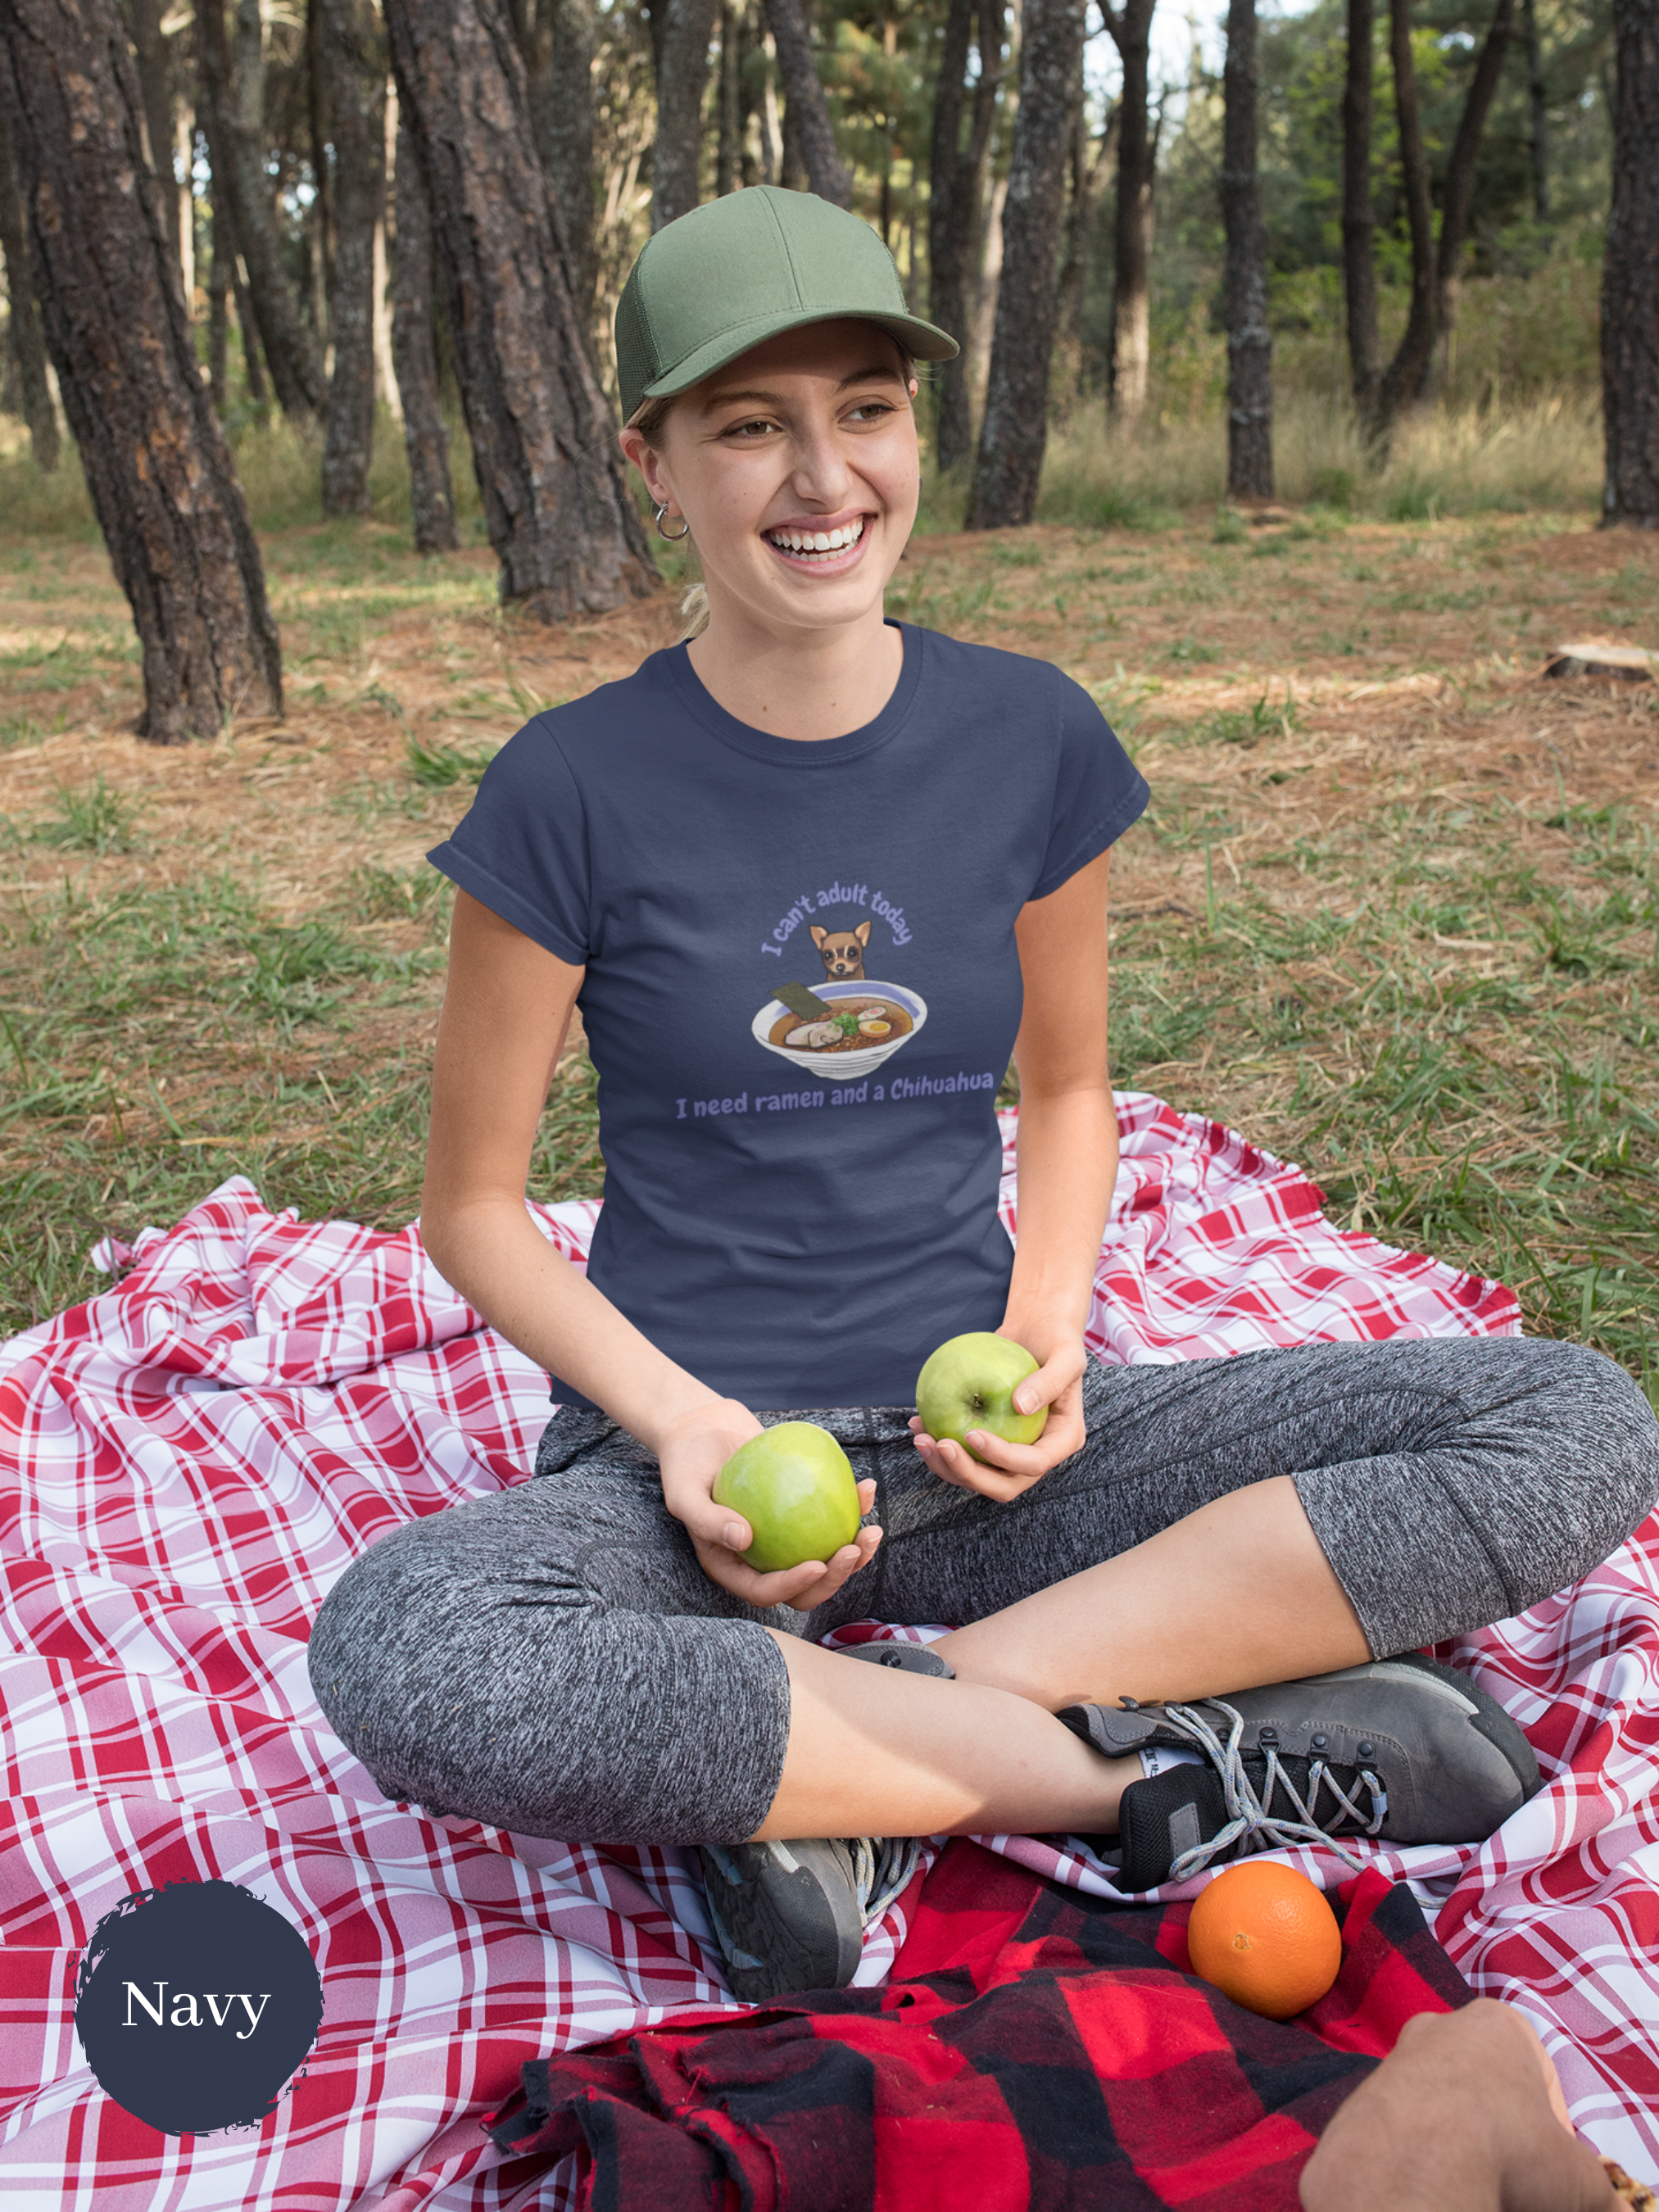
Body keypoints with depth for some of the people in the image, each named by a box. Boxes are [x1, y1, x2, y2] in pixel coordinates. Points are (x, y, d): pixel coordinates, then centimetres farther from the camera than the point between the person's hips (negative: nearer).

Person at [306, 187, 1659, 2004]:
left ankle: (827, 1767, -19)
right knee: (395, 1654, -37)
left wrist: (1047, 1328, -7)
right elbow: (472, 1205, -1)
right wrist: (678, 1418, -17)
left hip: (973, 1448, 4)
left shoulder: (1029, 740, 0)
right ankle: (1154, 1763, -21)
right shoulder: (573, 792, -8)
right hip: (688, 1451, -3)